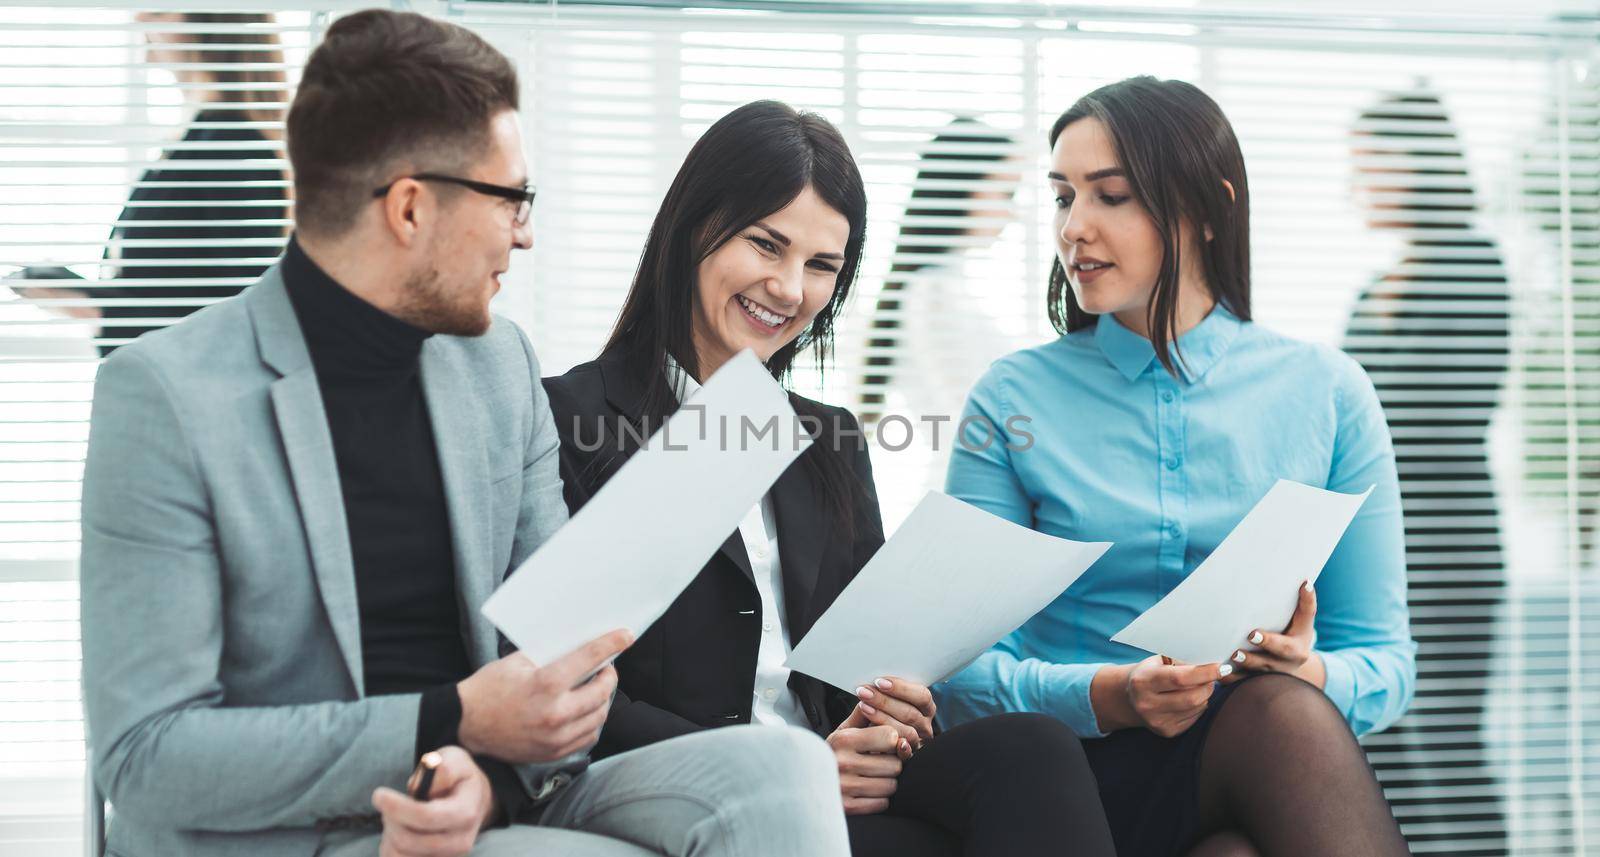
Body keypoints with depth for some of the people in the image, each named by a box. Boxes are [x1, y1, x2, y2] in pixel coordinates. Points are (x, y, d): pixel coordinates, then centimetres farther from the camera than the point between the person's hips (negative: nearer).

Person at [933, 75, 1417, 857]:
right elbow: (961, 676, 1)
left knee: (1286, 702, -34)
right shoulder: (1014, 398, 5)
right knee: (1282, 713, -32)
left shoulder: (1326, 392, 8)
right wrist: (1110, 696, -19)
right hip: (1090, 771, -2)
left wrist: (1311, 674, -16)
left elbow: (1384, 658, 9)